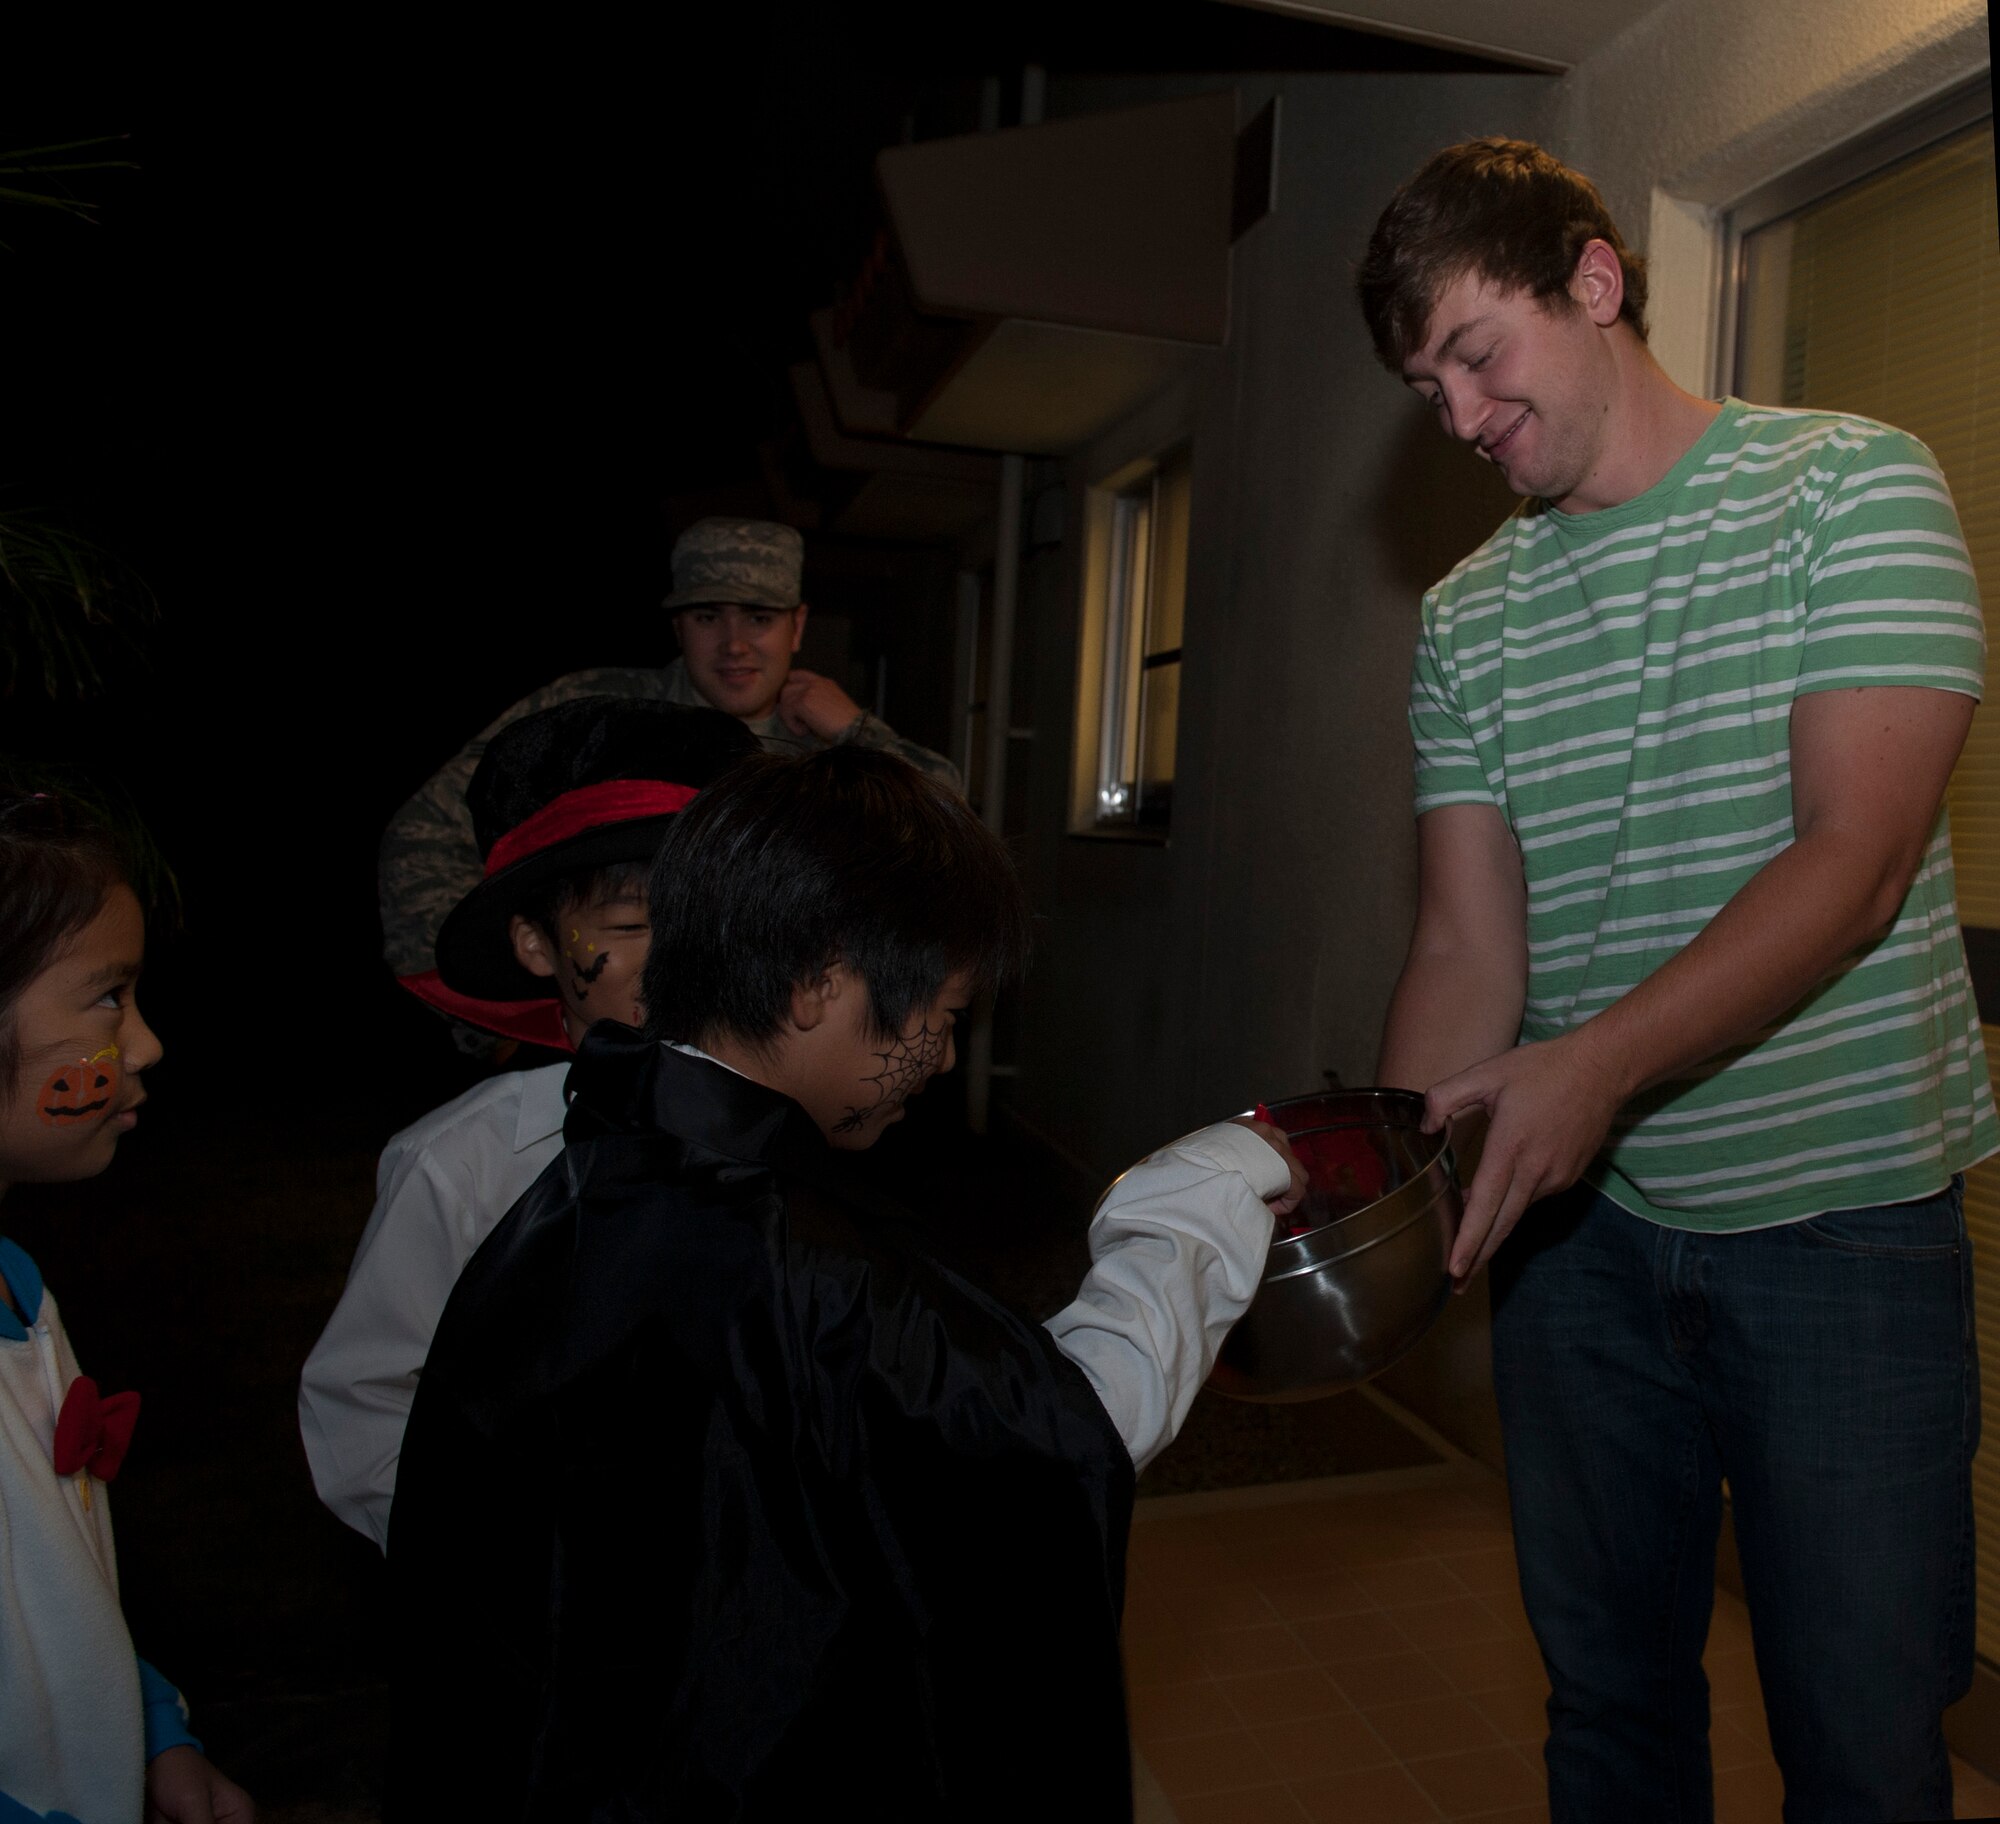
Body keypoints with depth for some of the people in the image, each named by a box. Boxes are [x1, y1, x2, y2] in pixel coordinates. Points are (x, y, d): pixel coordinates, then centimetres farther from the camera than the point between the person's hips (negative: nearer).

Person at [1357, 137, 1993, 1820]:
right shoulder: (1468, 618, 6)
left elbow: (1858, 857, -16)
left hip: (1841, 1220, -3)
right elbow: (1467, 944, 0)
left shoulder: (1854, 486, -5)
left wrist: (1600, 1062, -29)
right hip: (1578, 1222, 4)